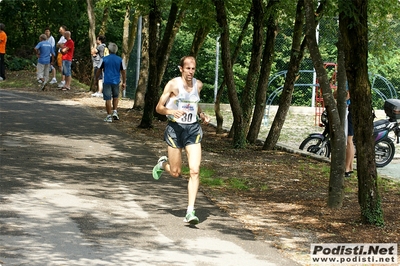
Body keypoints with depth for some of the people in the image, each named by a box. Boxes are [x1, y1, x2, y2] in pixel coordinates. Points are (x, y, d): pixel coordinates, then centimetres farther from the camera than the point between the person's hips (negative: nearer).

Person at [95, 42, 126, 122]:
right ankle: (115, 112, 10)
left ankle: (109, 116, 2)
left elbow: (99, 70, 2)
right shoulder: (120, 60, -1)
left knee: (108, 99, 2)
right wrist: (124, 82, 10)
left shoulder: (104, 59, -4)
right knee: (116, 97, 22)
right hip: (116, 82, 2)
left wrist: (96, 79, 15)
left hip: (107, 81, -2)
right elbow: (123, 71, 2)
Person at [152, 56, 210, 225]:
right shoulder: (173, 84, -8)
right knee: (175, 173, 6)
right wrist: (172, 111, -26)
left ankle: (190, 212, -10)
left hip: (193, 129, 3)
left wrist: (202, 115, 7)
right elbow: (159, 108, -7)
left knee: (195, 171, -11)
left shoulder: (198, 85, 6)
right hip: (175, 128, -3)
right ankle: (163, 163, 43)